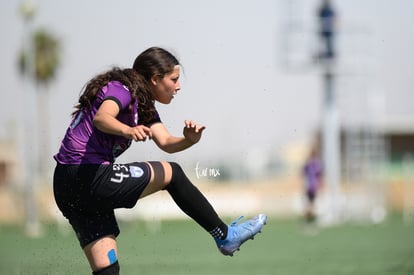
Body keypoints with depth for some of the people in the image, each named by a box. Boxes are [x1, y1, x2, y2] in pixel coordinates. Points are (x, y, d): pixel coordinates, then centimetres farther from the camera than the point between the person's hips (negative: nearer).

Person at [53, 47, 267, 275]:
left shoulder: (143, 105, 18)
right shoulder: (120, 89, -10)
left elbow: (166, 143, 7)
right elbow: (101, 118, -31)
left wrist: (189, 140, -14)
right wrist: (128, 130, -51)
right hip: (87, 177, -10)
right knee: (171, 173, 1)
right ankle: (225, 236, 10)